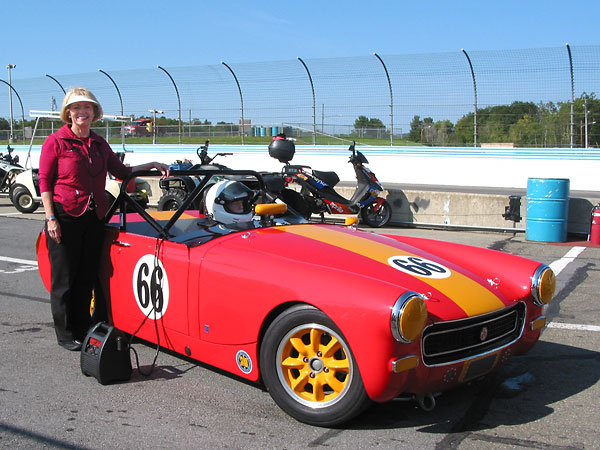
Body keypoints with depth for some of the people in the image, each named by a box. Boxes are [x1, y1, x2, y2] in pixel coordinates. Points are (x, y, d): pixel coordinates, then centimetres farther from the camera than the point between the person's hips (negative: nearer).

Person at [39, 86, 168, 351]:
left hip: (94, 218, 5)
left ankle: (83, 330, 24)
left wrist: (152, 165, 7)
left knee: (87, 277, 12)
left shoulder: (100, 145, 13)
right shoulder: (56, 142, -4)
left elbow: (121, 172, 17)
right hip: (65, 217, -5)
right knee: (65, 279, 4)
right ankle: (65, 335, 15)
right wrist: (51, 218, -13)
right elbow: (45, 182, -6)